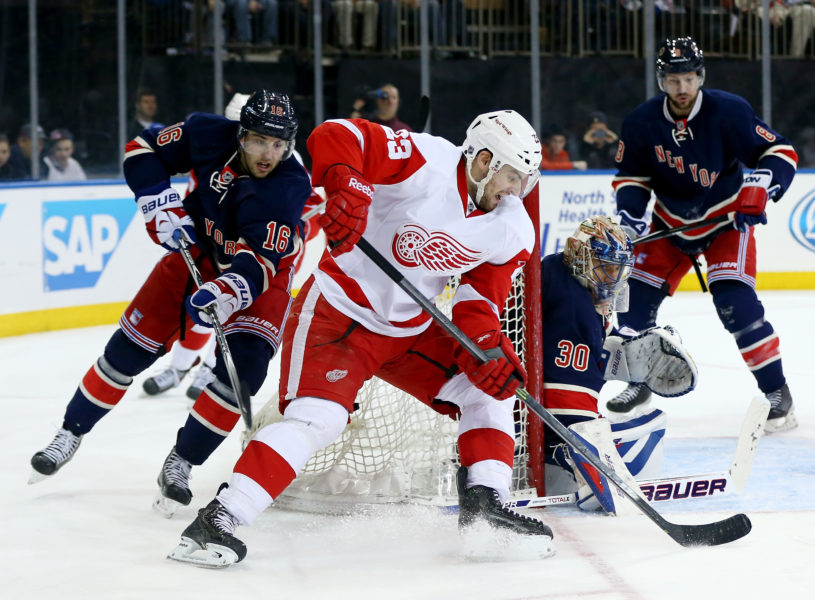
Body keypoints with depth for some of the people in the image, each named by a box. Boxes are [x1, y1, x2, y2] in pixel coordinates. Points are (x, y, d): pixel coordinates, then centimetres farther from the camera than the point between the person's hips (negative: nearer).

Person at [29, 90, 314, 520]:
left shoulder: (291, 185, -32)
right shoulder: (209, 134, -24)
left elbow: (260, 261, -40)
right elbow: (142, 151, -9)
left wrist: (230, 290, -58)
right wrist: (161, 205, -20)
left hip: (264, 264, -2)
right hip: (198, 247, 3)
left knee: (244, 364, -22)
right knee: (133, 344, 0)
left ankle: (181, 465, -8)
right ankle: (70, 433, 19)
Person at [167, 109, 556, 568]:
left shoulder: (512, 231, -2)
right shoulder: (426, 161, -21)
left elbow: (481, 298, 1)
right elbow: (334, 137, -24)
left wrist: (488, 343, -19)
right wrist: (346, 186, -44)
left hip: (412, 328, 8)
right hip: (341, 309, -8)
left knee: (489, 387, 2)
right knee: (317, 418, -23)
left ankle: (484, 506, 8)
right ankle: (218, 521, -24)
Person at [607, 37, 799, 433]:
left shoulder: (729, 111, -22)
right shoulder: (642, 123, -12)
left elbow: (780, 153, -17)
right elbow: (631, 176, 1)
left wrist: (761, 184, -36)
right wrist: (629, 215, -16)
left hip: (727, 219, -4)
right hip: (671, 224, 4)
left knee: (733, 299, -21)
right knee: (638, 295, 0)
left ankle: (776, 392, -12)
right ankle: (637, 382, 23)